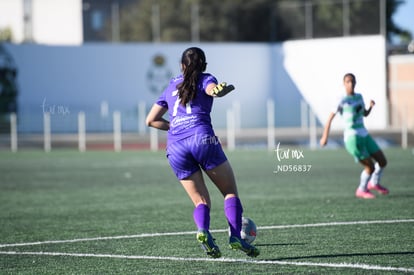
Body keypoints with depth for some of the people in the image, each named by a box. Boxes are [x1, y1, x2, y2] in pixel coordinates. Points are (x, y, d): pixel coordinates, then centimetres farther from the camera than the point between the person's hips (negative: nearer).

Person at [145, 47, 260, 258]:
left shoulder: (171, 86, 26)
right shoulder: (205, 80, 13)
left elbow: (151, 120, 27)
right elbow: (213, 90, -13)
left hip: (175, 147, 4)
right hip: (202, 138, -4)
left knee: (201, 201, 8)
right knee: (230, 192, 6)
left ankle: (203, 230, -22)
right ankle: (236, 237, -12)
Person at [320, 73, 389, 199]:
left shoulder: (359, 96, 10)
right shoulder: (343, 101, -11)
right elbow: (330, 117, -13)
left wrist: (371, 106, 0)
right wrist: (325, 136, -18)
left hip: (364, 135, 7)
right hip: (352, 138, -7)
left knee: (382, 161, 8)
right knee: (370, 167, -7)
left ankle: (374, 183, 36)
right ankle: (362, 190, 19)